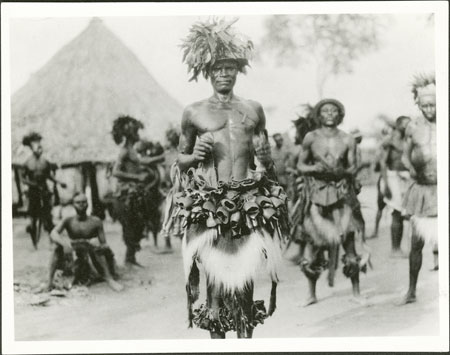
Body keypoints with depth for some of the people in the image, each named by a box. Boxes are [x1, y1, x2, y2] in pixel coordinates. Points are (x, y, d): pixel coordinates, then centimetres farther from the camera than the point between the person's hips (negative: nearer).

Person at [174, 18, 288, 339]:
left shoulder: (253, 109, 13)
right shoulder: (194, 113, 7)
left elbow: (266, 161, 20)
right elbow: (181, 159, 14)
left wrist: (264, 157, -2)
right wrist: (196, 155, -7)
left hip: (248, 198, 2)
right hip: (209, 201, -1)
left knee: (245, 270, 0)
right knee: (215, 272, -4)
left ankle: (245, 334, 9)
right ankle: (216, 337, 3)